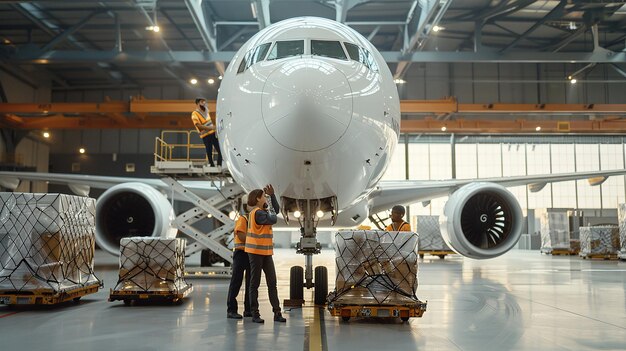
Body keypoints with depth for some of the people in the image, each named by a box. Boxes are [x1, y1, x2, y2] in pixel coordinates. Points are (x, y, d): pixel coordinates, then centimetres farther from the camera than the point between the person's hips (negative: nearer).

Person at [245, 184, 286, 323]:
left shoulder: (262, 211, 13)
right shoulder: (257, 213, -15)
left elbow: (276, 210, 21)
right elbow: (273, 219, -19)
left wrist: (272, 194, 13)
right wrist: (268, 208, -3)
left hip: (266, 252, 9)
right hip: (256, 251, -9)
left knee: (272, 282, 3)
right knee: (255, 283, 1)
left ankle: (277, 313, 5)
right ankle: (255, 314, 7)